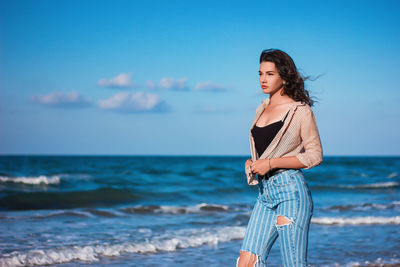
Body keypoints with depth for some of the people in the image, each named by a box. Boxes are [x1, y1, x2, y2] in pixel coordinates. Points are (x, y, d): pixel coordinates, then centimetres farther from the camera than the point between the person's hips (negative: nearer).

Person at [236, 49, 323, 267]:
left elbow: (315, 155, -8)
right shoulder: (262, 109, 17)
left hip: (290, 191, -7)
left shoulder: (301, 111, -4)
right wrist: (251, 163, 4)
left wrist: (271, 163, -13)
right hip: (265, 192, 7)